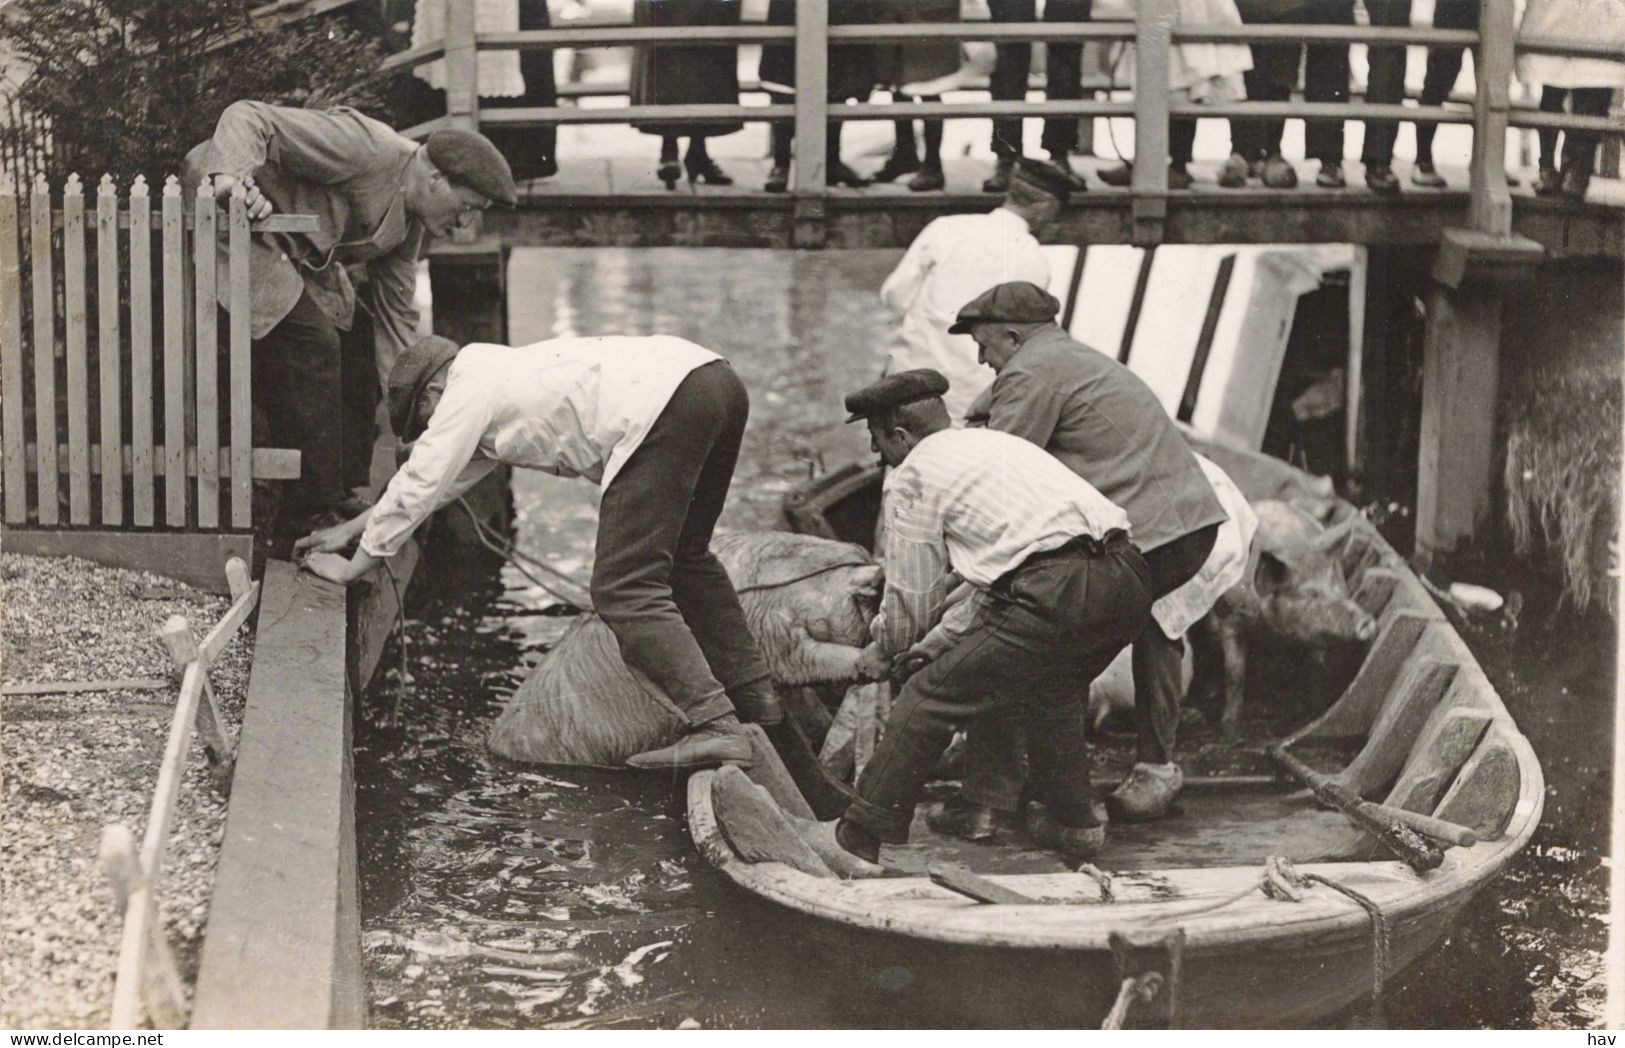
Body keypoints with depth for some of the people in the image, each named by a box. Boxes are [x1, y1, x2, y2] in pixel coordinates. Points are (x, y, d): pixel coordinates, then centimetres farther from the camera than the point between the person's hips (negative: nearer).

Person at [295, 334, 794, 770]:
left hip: (664, 403, -10)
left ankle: (714, 727, -19)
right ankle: (753, 695, 33)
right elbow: (431, 479, 44)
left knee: (623, 588, -9)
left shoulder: (468, 390, 7)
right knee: (683, 556, 28)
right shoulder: (501, 375, 34)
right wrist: (350, 528, 48)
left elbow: (418, 488, 11)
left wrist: (353, 567, 23)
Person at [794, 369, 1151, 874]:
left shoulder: (911, 477, 9)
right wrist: (947, 638, 48)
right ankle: (1074, 823, 39)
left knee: (927, 700, 4)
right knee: (1049, 689, 35)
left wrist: (885, 647, 33)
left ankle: (860, 840, 8)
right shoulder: (995, 441, 32)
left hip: (1057, 596, -8)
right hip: (1130, 580, 8)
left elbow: (913, 600, 12)